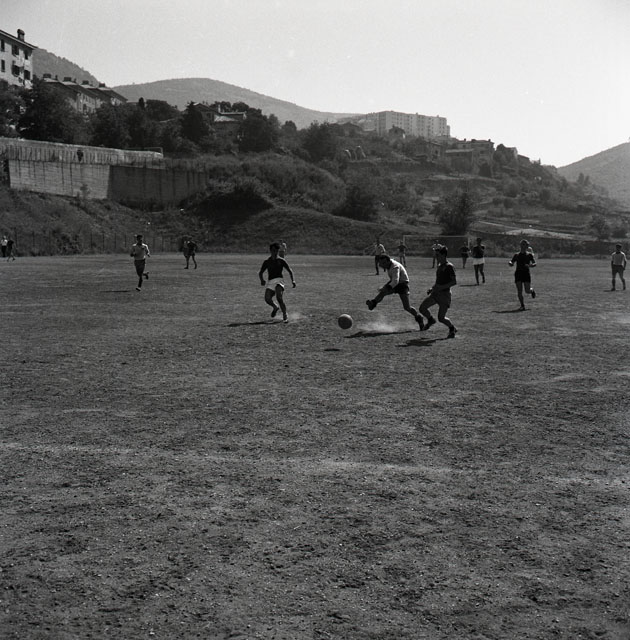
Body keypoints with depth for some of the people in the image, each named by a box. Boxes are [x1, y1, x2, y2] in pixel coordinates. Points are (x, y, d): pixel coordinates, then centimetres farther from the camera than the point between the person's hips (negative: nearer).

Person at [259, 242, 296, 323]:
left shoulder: (281, 261, 9)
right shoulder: (267, 262, 14)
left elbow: (289, 271, 11)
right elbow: (260, 272, 16)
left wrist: (293, 280, -2)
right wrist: (262, 280, -4)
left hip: (279, 281, -3)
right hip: (270, 282, 3)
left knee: (279, 298, -25)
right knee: (267, 299, -18)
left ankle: (285, 316, -11)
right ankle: (275, 307, 16)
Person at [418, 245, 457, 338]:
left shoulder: (449, 267, -14)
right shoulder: (439, 266, 13)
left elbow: (454, 282, -19)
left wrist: (441, 287, -23)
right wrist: (432, 288, 9)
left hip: (444, 294, -8)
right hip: (435, 293, 8)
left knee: (441, 318, -8)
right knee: (422, 308, -1)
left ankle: (452, 329, 18)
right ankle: (430, 320, 26)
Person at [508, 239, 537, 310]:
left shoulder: (529, 255, 5)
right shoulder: (516, 255, 11)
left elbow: (534, 263, 1)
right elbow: (511, 263, 8)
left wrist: (530, 265, -21)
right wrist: (510, 263, -16)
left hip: (526, 273, -2)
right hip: (518, 273, 2)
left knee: (527, 291, -5)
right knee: (519, 291, -6)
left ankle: (532, 290, 31)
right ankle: (522, 306, 2)